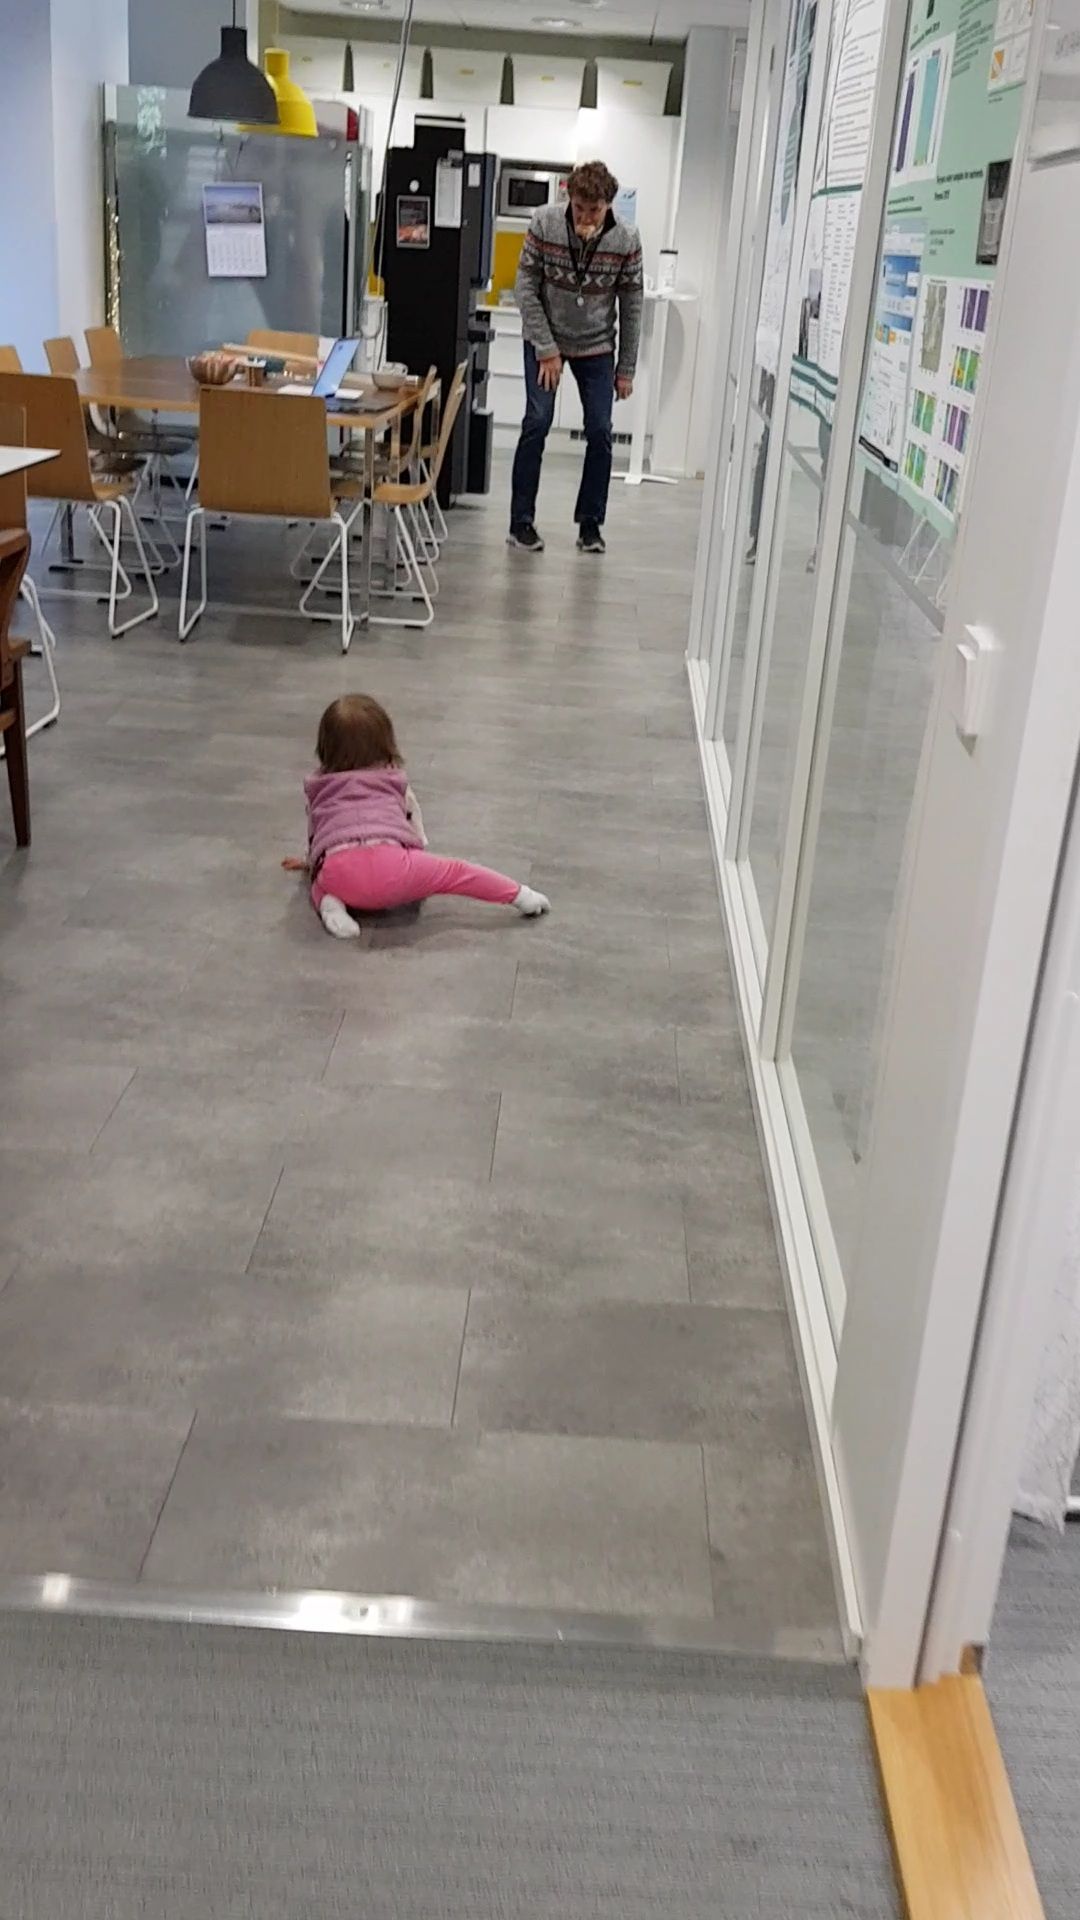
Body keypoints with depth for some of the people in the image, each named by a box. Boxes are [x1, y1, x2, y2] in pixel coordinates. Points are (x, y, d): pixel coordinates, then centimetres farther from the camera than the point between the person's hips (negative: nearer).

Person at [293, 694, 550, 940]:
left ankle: (330, 904, -1)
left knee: (321, 885, 32)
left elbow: (314, 832, 43)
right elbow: (416, 827, 34)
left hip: (337, 868, 1)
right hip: (391, 860, 0)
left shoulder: (316, 786, 29)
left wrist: (310, 861, 63)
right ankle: (519, 896, 5)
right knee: (454, 871, 15)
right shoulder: (396, 780, 28)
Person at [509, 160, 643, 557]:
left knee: (600, 432, -3)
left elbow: (631, 307, -6)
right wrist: (546, 349, -15)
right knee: (537, 423, -10)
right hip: (545, 340, -1)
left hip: (597, 347, 1)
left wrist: (626, 369, -4)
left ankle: (590, 524, 10)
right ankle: (521, 522, -3)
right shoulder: (544, 224, -16)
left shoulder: (626, 240, -14)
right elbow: (526, 289, -11)